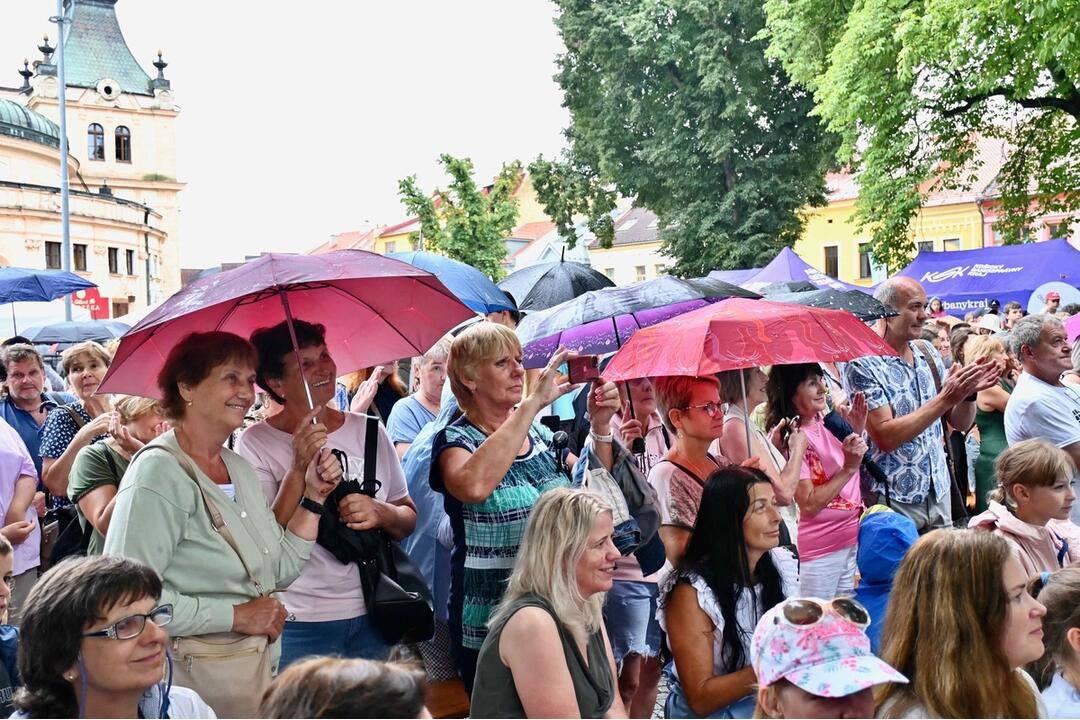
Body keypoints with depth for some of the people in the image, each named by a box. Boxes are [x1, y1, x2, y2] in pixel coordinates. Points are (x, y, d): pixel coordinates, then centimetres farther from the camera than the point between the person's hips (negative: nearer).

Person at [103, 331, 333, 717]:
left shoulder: (240, 467, 9)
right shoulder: (159, 472, -17)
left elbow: (281, 569, 11)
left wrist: (313, 495, 2)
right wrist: (236, 615, -20)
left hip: (259, 663, 8)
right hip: (194, 668, -8)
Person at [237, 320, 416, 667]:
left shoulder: (368, 431, 6)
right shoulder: (255, 444, -6)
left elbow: (409, 517, 11)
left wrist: (380, 513, -10)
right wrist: (300, 470, -25)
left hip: (372, 616, 4)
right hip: (299, 626, -3)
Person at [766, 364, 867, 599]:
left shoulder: (825, 421, 3)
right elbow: (809, 504, -21)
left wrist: (856, 432, 2)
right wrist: (849, 468, -24)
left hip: (851, 540, 7)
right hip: (819, 551, -7)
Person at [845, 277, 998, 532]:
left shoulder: (927, 353, 7)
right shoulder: (863, 364, -12)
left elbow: (961, 423, 11)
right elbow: (885, 437, -22)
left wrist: (968, 393, -10)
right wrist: (945, 399, -23)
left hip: (939, 493, 6)